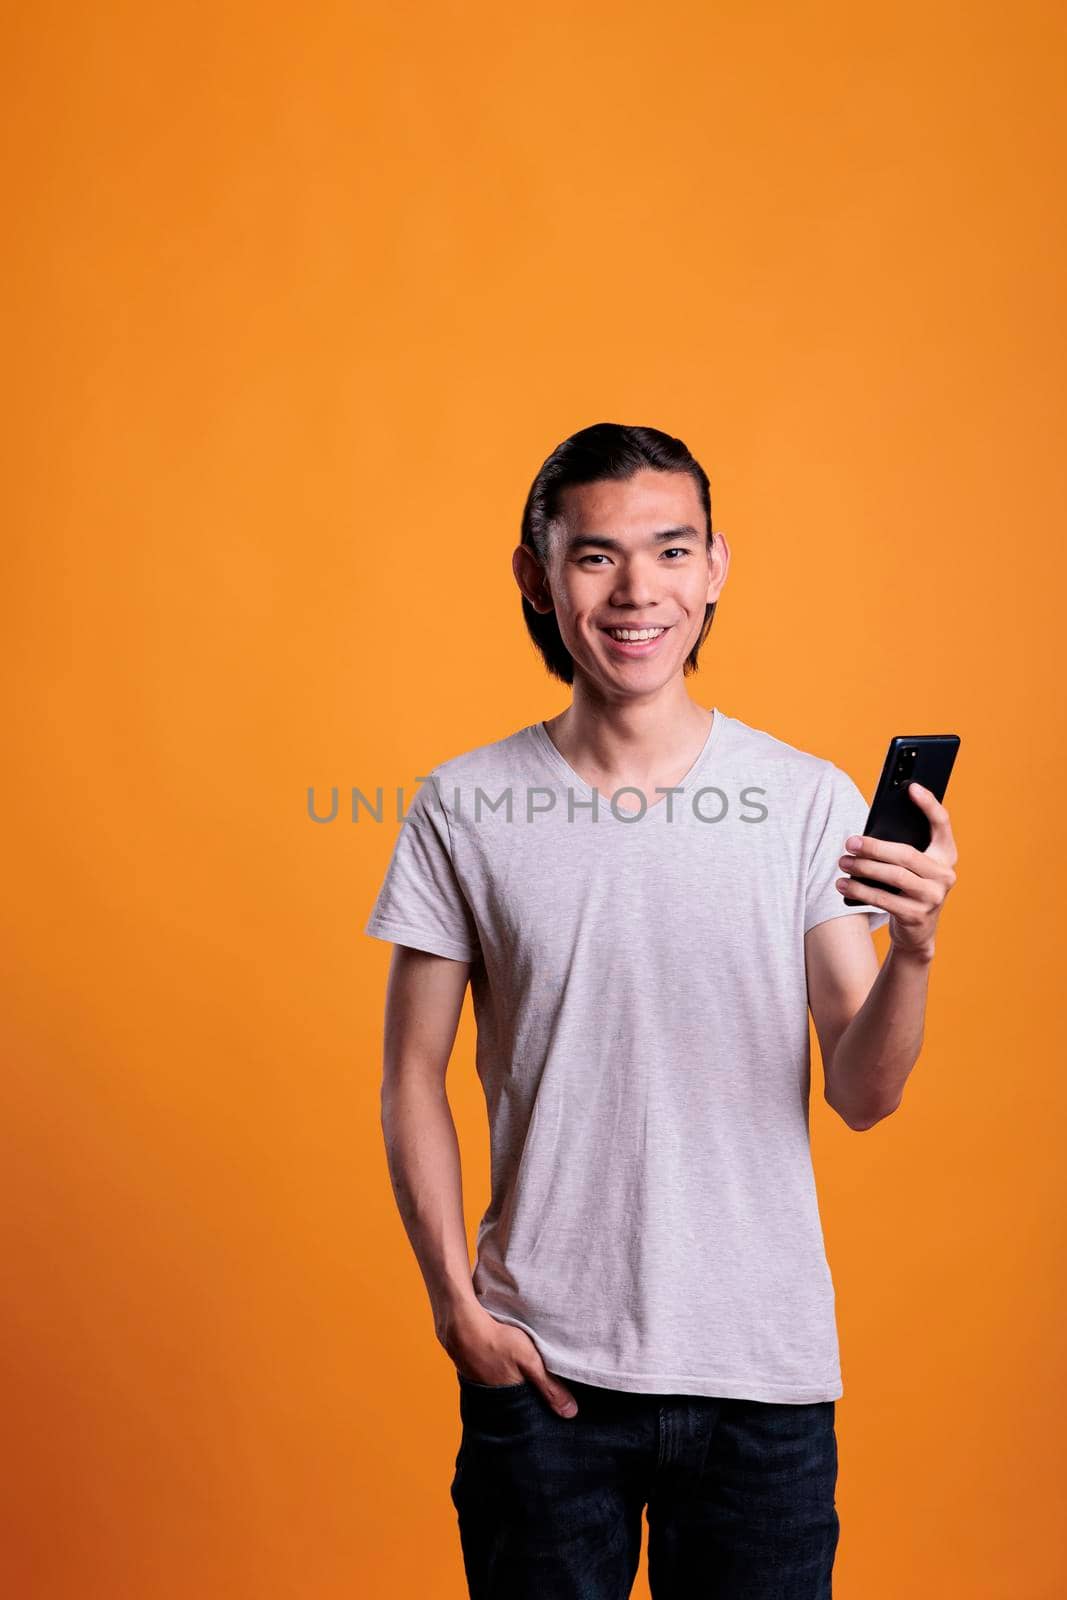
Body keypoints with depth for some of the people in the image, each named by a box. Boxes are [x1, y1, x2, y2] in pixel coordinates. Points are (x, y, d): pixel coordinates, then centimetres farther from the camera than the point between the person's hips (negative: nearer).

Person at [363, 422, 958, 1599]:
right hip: (541, 1368, 0)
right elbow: (412, 1079, 0)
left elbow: (862, 1098, -5)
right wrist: (455, 1304, -6)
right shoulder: (465, 806, -5)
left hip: (763, 1369, 1)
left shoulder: (810, 801, -4)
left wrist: (914, 948, -22)